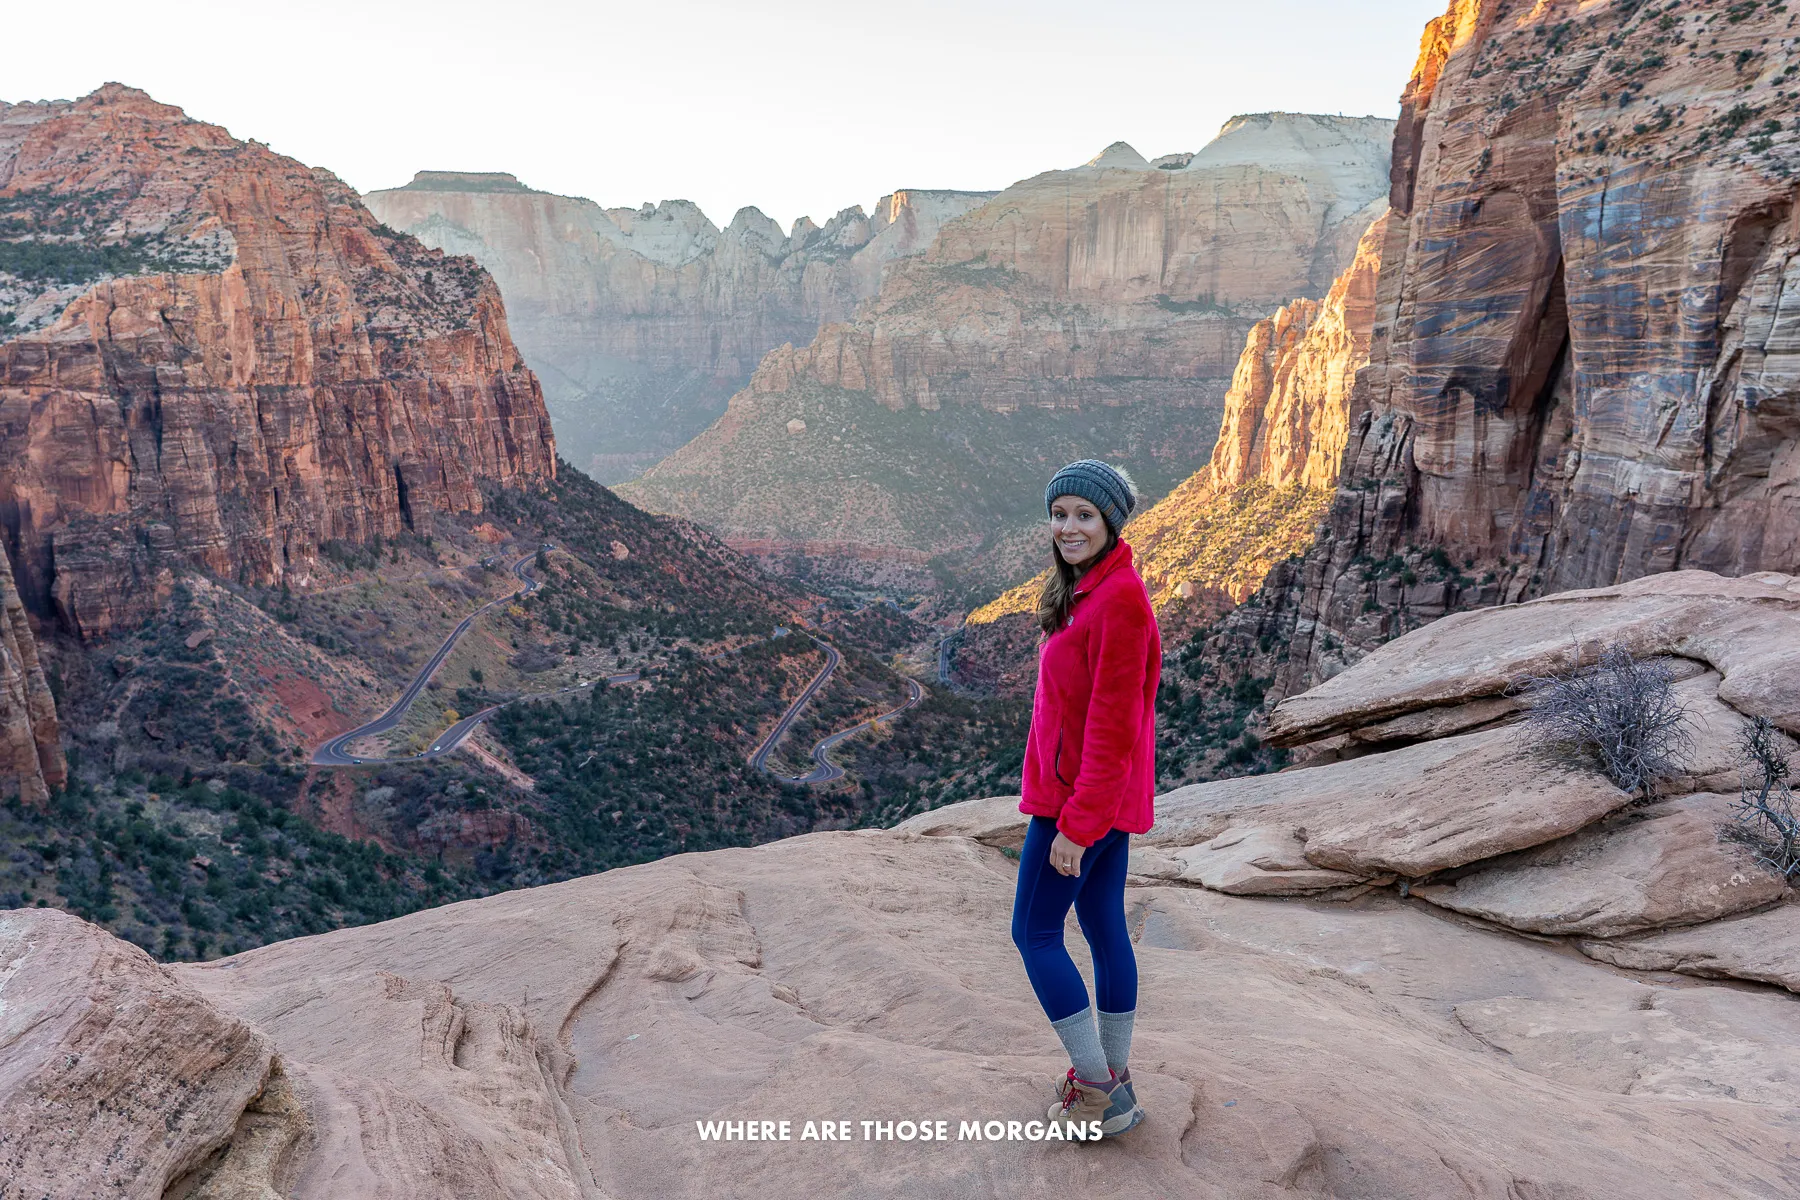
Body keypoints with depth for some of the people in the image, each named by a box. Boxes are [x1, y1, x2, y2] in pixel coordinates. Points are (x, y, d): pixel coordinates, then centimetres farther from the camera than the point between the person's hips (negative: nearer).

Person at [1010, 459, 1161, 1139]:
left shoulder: (1119, 600, -22)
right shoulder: (1089, 589, 9)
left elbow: (1112, 725, -24)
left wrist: (1076, 824, -22)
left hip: (1079, 797, -9)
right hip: (1109, 799, 9)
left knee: (1034, 931, 3)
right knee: (1105, 929, 16)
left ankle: (1102, 1095, 11)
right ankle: (1113, 1079, 30)